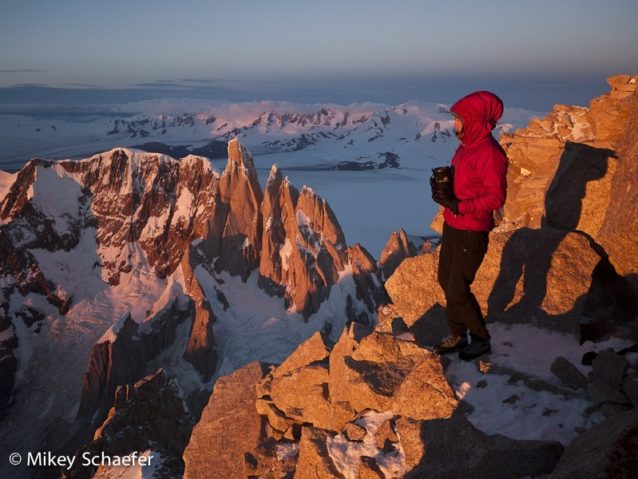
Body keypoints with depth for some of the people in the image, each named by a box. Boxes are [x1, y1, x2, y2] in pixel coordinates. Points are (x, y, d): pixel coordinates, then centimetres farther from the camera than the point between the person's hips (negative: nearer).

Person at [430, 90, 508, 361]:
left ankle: (481, 340, 22)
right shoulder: (466, 146, 7)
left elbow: (496, 198, -22)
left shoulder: (490, 154, -22)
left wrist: (457, 206, -25)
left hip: (471, 233, -9)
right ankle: (457, 336, 33)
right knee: (446, 281, 17)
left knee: (458, 290, -1)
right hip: (452, 226, 9)